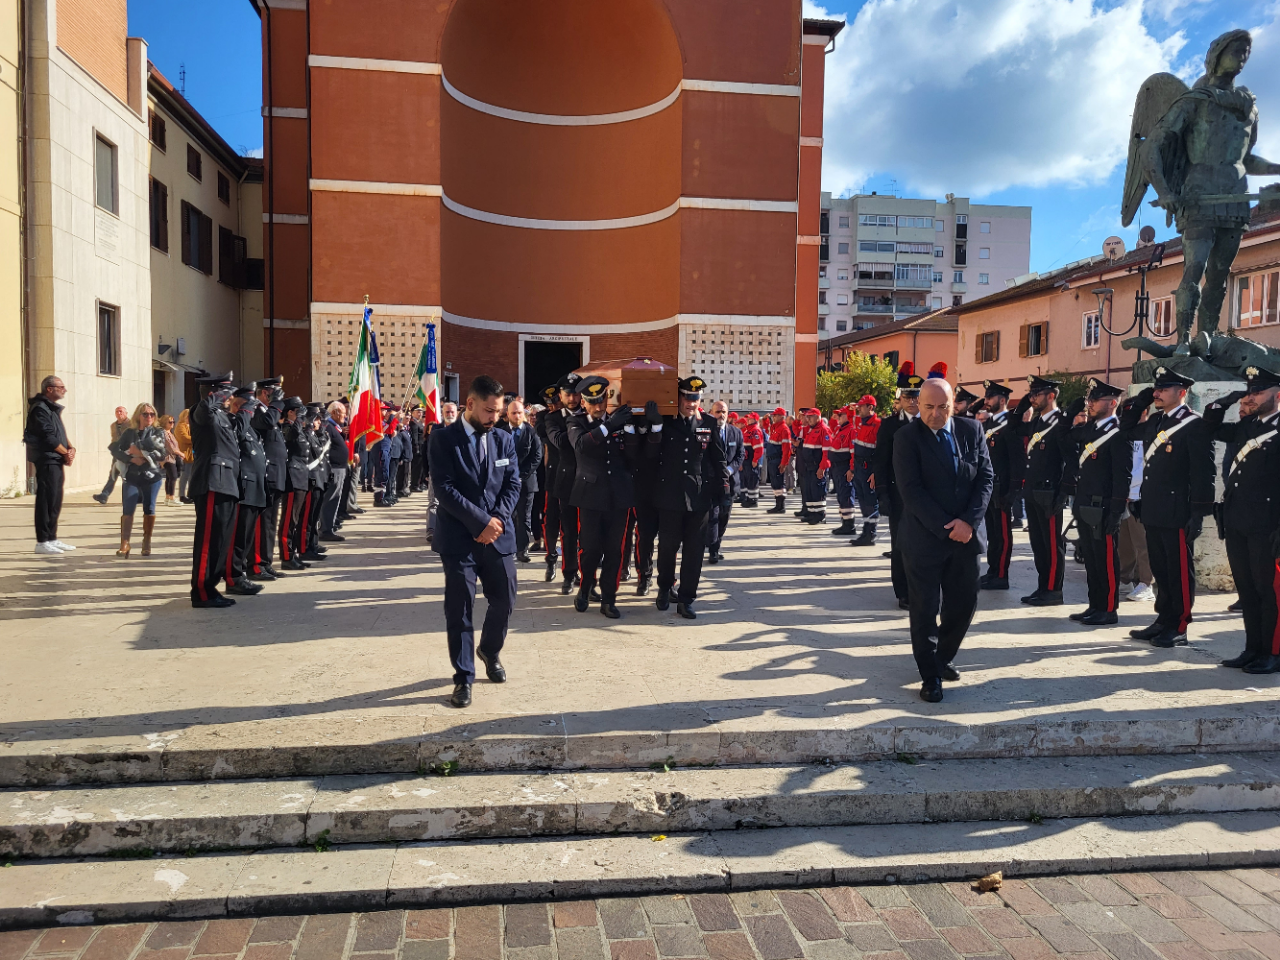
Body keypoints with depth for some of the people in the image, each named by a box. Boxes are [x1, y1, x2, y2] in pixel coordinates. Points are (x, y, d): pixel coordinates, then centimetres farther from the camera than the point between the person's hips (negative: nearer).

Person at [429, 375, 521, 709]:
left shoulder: (504, 440, 8)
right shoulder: (444, 438, -6)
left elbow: (513, 484, 5)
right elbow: (444, 488, -14)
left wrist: (498, 519, -11)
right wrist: (481, 521, -17)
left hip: (499, 535, 4)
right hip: (459, 537, -4)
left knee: (504, 601, 9)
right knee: (459, 609, 1)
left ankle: (489, 651, 38)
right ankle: (464, 677, 14)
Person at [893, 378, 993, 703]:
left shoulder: (972, 430, 4)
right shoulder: (906, 437, -8)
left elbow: (985, 478, 1)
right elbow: (911, 491, -14)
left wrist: (968, 521, -13)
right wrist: (946, 528, -17)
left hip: (966, 535, 4)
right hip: (924, 539, -4)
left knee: (964, 603, 12)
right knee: (925, 610, 4)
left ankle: (943, 657, 35)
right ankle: (930, 676, 18)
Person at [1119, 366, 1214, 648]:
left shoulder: (1195, 426, -11)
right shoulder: (1155, 424, 13)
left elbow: (1203, 473, -15)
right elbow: (1126, 429, 31)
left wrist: (1199, 513, -18)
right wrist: (1140, 401, 15)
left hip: (1178, 515, -8)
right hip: (1153, 513, 8)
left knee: (1180, 572, 1)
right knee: (1160, 571, 14)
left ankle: (1179, 628, 9)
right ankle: (1163, 621, 24)